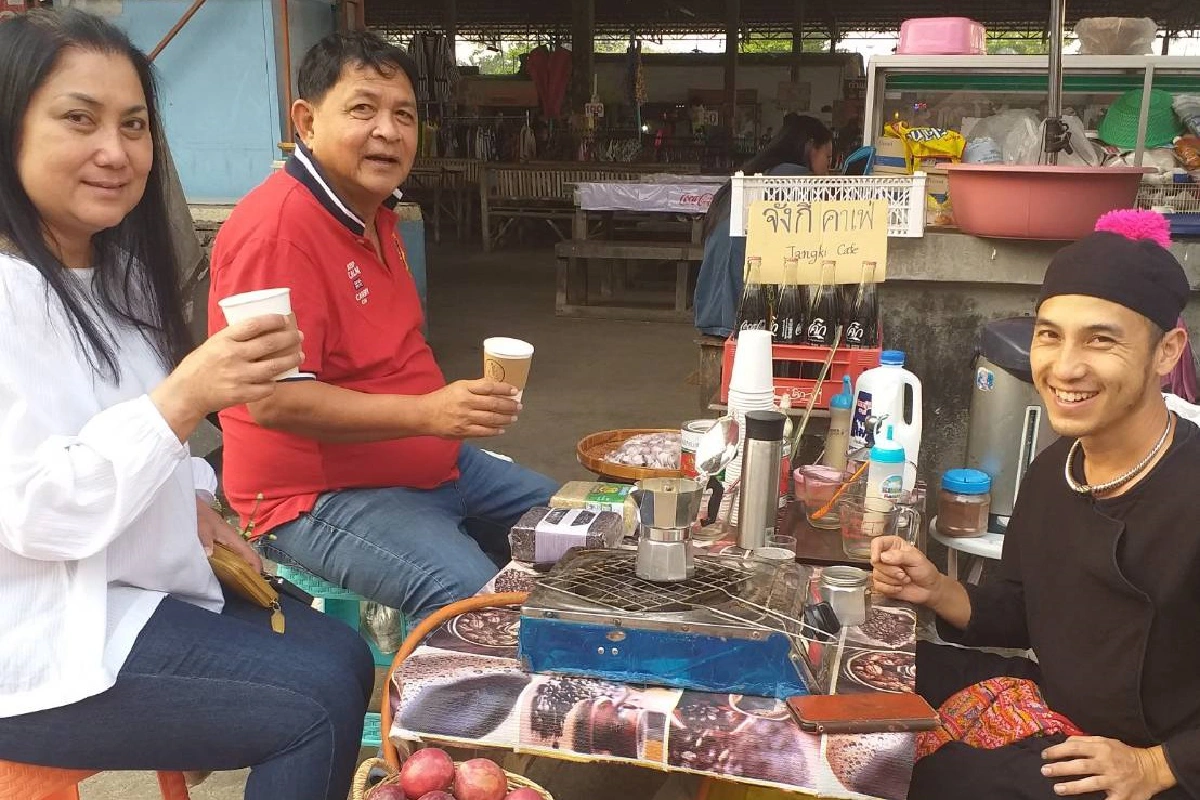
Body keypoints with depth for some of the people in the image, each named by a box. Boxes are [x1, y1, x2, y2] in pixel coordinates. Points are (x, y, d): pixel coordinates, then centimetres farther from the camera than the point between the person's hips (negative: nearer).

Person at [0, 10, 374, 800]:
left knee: (345, 656, 3)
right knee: (316, 704, -14)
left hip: (144, 582, 9)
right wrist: (183, 398, -35)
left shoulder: (115, 270, 9)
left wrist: (192, 503, 1)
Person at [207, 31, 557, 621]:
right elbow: (273, 399, -27)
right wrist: (426, 412, -32)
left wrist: (451, 405, 15)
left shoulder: (373, 213, 10)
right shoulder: (279, 223, -21)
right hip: (318, 496, -10)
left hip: (432, 465, 10)